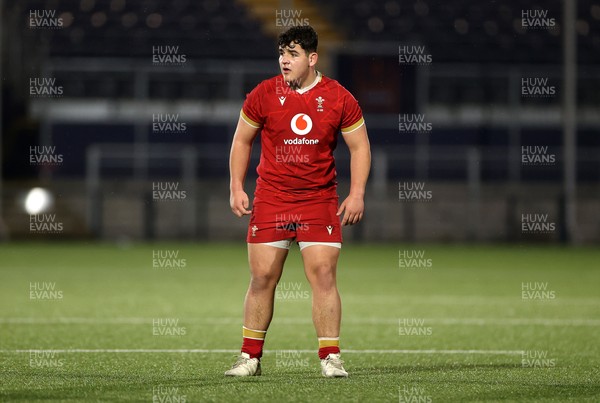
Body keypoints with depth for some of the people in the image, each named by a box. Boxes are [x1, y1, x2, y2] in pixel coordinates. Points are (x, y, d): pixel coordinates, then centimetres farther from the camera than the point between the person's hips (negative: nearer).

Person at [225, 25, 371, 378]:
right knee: (262, 278, 1)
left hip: (320, 201, -1)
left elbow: (360, 146, 5)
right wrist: (236, 188, 2)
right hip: (270, 199, 1)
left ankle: (330, 358, -2)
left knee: (323, 275, -7)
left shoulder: (339, 98, -2)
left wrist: (357, 193, -4)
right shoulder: (263, 95, -1)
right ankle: (250, 358, 11)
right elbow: (242, 140, 11)